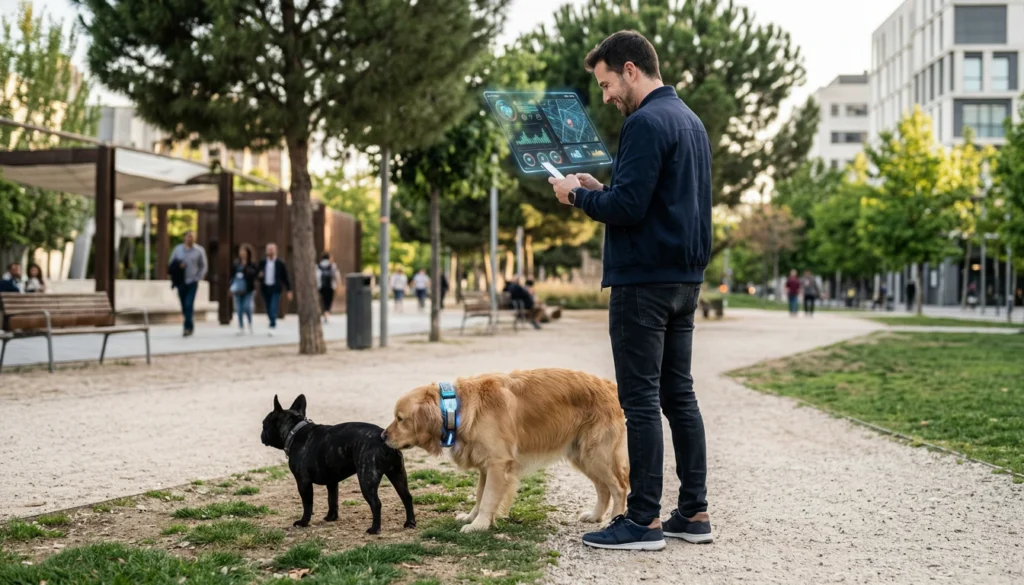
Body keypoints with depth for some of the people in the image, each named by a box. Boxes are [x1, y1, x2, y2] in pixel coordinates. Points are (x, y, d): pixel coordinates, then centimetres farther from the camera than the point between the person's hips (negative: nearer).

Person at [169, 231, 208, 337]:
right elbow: (172, 264, 10)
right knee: (184, 306, 7)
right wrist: (178, 265, -10)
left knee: (189, 305, -13)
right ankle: (190, 326, 23)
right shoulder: (178, 249, 5)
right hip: (181, 281, 3)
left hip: (192, 281, -3)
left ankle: (187, 327, -12)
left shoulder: (199, 250, 0)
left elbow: (203, 266, 7)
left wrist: (199, 277, -4)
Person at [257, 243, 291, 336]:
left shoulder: (280, 263, 1)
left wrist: (289, 290, 0)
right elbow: (256, 274, 16)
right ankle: (273, 324, 22)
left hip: (275, 289, -4)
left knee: (273, 308, -14)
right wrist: (259, 275, -9)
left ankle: (272, 327, -17)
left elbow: (285, 277, 3)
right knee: (268, 310, 6)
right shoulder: (262, 262, 9)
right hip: (265, 289, 4)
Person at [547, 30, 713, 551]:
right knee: (679, 394, 12)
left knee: (640, 400, -4)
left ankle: (644, 521, 1)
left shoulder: (646, 123, -14)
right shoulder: (690, 120, 17)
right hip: (685, 279, 10)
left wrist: (577, 194, -5)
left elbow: (627, 207, -21)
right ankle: (694, 512, 16)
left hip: (644, 281, -10)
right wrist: (599, 188, 13)